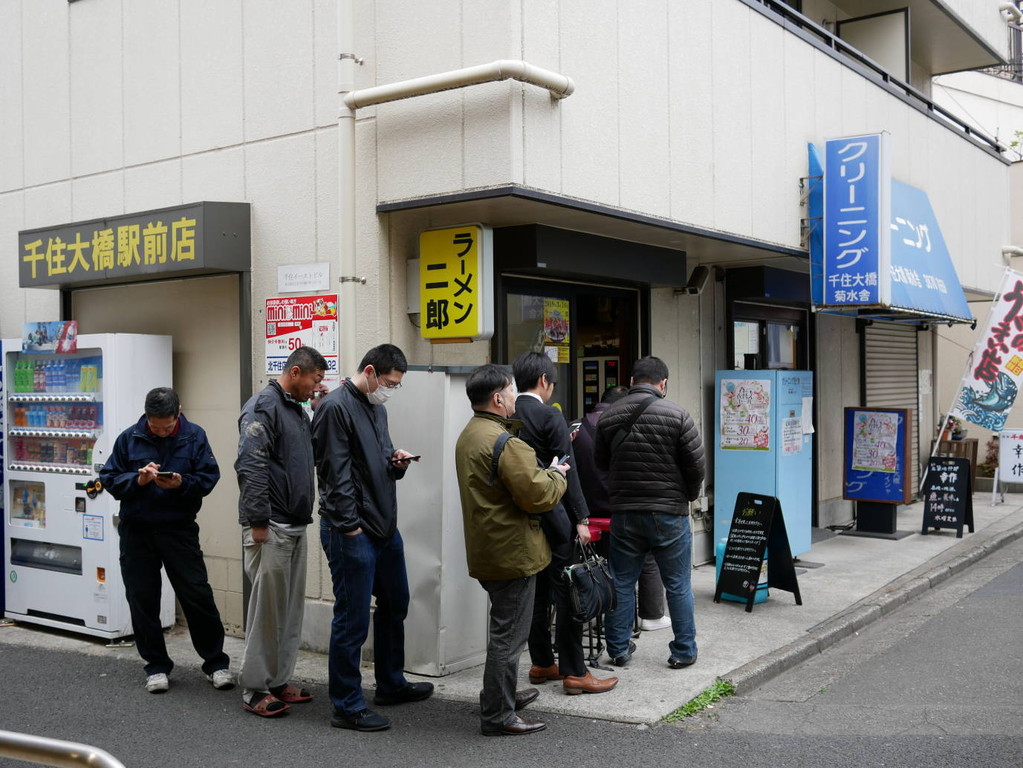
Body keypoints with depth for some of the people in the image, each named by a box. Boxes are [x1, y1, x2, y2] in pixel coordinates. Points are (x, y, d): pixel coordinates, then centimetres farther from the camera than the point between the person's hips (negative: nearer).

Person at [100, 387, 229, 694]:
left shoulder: (194, 436, -4)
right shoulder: (129, 438, -2)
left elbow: (209, 477, -4)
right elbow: (109, 479, 0)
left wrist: (182, 483, -22)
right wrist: (138, 480, -18)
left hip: (179, 528, -2)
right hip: (136, 531, 2)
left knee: (197, 594, -1)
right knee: (142, 599, 8)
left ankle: (216, 663, 11)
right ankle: (157, 666, 22)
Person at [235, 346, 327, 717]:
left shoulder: (298, 410, 17)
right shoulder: (263, 406, -12)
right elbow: (250, 465, -20)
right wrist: (258, 521, -21)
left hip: (295, 526, 9)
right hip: (270, 528, -9)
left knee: (291, 608, 13)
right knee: (267, 609, -3)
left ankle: (278, 680, 23)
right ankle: (255, 689, 7)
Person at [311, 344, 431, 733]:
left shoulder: (377, 408, 14)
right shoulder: (335, 407, -14)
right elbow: (335, 473, -17)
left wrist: (396, 462, 0)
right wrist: (351, 526, -17)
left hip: (385, 527, 10)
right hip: (352, 532, -10)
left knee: (395, 605, 20)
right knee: (352, 620, -2)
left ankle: (391, 684, 36)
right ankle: (347, 707, 9)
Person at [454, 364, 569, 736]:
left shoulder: (468, 435, 11)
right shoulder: (504, 443, -22)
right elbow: (538, 495, -23)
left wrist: (542, 471, 11)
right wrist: (556, 475, -4)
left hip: (486, 549, 10)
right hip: (512, 552, -10)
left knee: (503, 627, 24)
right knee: (509, 633, -1)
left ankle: (502, 694, 38)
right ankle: (497, 716, 7)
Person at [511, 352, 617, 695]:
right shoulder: (550, 417, -13)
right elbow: (567, 472, -14)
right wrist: (581, 518, -10)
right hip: (551, 515, -7)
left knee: (536, 590, 15)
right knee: (567, 593, 0)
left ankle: (541, 663, 24)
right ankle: (574, 673, 4)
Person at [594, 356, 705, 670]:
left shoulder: (608, 417, 1)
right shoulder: (676, 414, -11)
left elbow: (600, 462, 11)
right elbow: (696, 464, -7)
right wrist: (687, 496, 9)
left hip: (623, 512, 3)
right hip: (669, 513, -3)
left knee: (621, 583, 13)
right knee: (678, 585, 9)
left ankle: (618, 649, 21)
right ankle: (683, 650, 16)